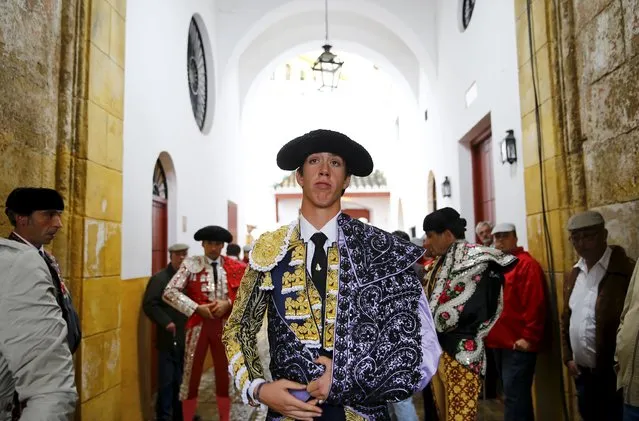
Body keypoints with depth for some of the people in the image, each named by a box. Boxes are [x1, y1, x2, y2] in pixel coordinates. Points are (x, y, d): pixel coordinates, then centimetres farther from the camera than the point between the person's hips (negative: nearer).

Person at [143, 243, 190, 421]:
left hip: (187, 337, 5)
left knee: (183, 380, 14)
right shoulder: (160, 278, -6)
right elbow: (149, 304, -12)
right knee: (167, 380, 2)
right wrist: (166, 322, -19)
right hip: (169, 338, -5)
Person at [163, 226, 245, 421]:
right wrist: (197, 308, -18)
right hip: (198, 324, -2)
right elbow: (169, 292, -12)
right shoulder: (191, 264, -5)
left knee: (225, 375, 13)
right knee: (191, 375, 6)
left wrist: (228, 303, -14)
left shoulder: (234, 267, 2)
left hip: (225, 325, 2)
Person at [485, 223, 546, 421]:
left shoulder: (527, 264, -9)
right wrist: (489, 334, 14)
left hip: (518, 344, -8)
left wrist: (529, 338, -18)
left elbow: (535, 305, -16)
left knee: (514, 397, -7)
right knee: (515, 395, 18)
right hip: (499, 343, 8)